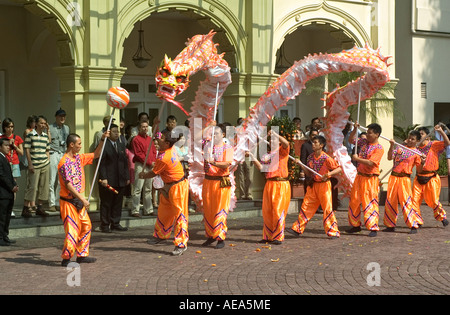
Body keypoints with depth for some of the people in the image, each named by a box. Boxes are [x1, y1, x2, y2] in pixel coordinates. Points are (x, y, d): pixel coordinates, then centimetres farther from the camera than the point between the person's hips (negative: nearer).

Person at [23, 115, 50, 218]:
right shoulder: (30, 135, -3)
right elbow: (27, 150, -5)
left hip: (45, 165, 5)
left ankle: (40, 207, 16)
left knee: (44, 186, 6)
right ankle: (26, 208, -1)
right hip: (34, 165, -5)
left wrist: (48, 161, 9)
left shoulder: (46, 136, 12)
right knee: (32, 186, -7)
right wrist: (30, 164, -10)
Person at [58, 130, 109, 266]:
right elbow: (68, 185, -21)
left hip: (79, 201, 9)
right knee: (72, 230, -8)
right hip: (68, 201, -9)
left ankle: (82, 255, 21)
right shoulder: (64, 162, -17)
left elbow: (95, 155, 23)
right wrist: (83, 199, -21)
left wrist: (102, 139, 11)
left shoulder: (79, 158, 9)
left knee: (86, 226, 12)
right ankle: (66, 259, 0)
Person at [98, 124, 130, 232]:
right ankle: (105, 225, 8)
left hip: (120, 180, 6)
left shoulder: (121, 145, 15)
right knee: (106, 203, 1)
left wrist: (127, 177, 13)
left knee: (118, 203, 9)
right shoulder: (104, 145, -6)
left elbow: (125, 161, 17)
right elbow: (101, 163, -10)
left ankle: (115, 223, 17)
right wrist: (103, 178, -17)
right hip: (108, 181, -6)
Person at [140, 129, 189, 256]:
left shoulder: (163, 158, -26)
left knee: (179, 214, -5)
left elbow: (153, 174, -12)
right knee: (163, 212, 20)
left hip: (177, 187, -10)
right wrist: (157, 124, 2)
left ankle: (181, 244, -2)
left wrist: (143, 175, 9)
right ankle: (161, 236, 36)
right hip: (169, 186, 10)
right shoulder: (171, 149, -2)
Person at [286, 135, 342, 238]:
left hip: (324, 185, -6)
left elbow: (339, 169, -12)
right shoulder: (310, 157, 5)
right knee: (306, 207, 7)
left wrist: (329, 174, -27)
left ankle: (333, 232, 6)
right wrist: (300, 164, 1)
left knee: (327, 208, -3)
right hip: (313, 185, 6)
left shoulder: (326, 158, -14)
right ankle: (297, 229, 13)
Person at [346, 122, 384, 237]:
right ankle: (355, 225, 24)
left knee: (370, 203, -8)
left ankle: (373, 228, -4)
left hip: (370, 179, -7)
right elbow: (351, 140, 22)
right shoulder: (364, 142, 8)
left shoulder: (379, 148, -12)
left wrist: (357, 159, -13)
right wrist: (355, 129, 7)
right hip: (359, 176, 7)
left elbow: (370, 163, -22)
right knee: (354, 201, 12)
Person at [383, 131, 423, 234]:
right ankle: (390, 225, 17)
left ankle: (413, 226, -4)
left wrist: (422, 163, -22)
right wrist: (392, 146, -7)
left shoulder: (416, 153, 2)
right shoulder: (400, 148, 12)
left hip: (404, 178, -4)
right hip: (393, 177, 4)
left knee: (406, 202, -10)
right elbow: (390, 158, 4)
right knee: (390, 201, 6)